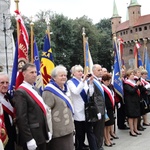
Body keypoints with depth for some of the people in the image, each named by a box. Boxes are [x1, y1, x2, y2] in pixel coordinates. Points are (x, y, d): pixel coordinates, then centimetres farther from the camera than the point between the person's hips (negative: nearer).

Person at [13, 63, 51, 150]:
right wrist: (29, 139, -21)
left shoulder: (36, 90, 14)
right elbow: (21, 118, -19)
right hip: (32, 137, -8)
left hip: (42, 135, 8)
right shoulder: (20, 92, -14)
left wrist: (47, 131, 16)